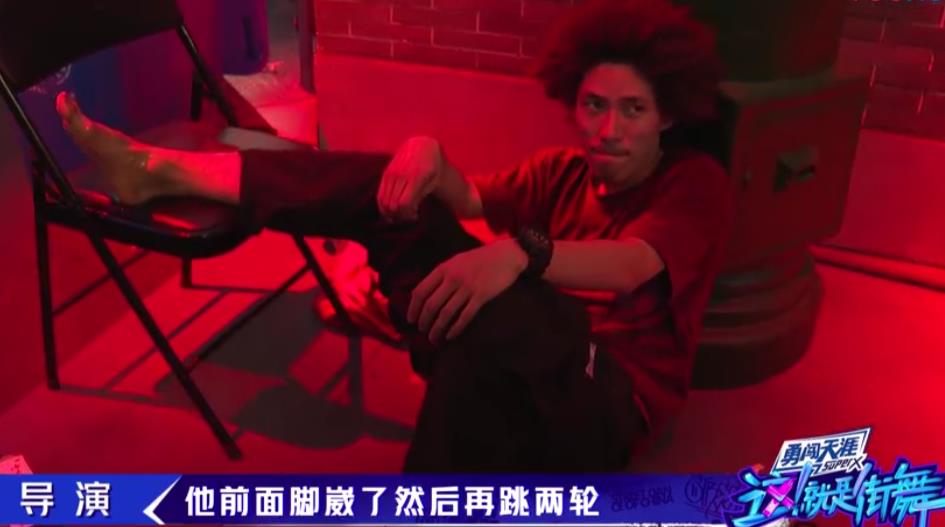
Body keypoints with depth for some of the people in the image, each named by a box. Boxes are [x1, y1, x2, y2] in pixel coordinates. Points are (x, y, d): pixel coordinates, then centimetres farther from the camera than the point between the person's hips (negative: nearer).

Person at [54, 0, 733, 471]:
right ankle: (162, 170, -13)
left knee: (493, 315, -41)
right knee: (401, 185, -10)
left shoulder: (697, 183, -1)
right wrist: (430, 154, -22)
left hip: (609, 402, -5)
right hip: (507, 363, 5)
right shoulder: (563, 169, 17)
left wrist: (521, 252, -41)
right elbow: (469, 198, 1)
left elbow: (629, 266, -22)